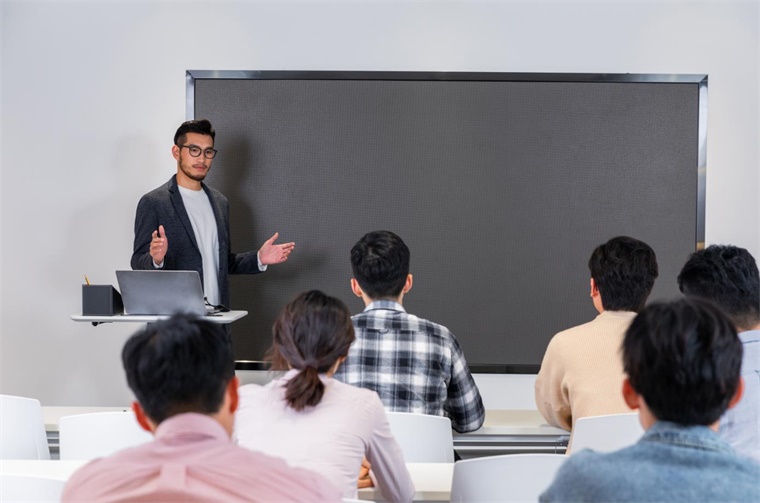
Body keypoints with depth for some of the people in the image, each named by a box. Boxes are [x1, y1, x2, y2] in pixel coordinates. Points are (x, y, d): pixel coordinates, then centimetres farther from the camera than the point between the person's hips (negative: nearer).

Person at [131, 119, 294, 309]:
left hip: (216, 313, 5)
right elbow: (138, 263, -5)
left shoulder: (220, 202, 15)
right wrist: (156, 259, -26)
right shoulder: (153, 202, -3)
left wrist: (259, 259, 6)